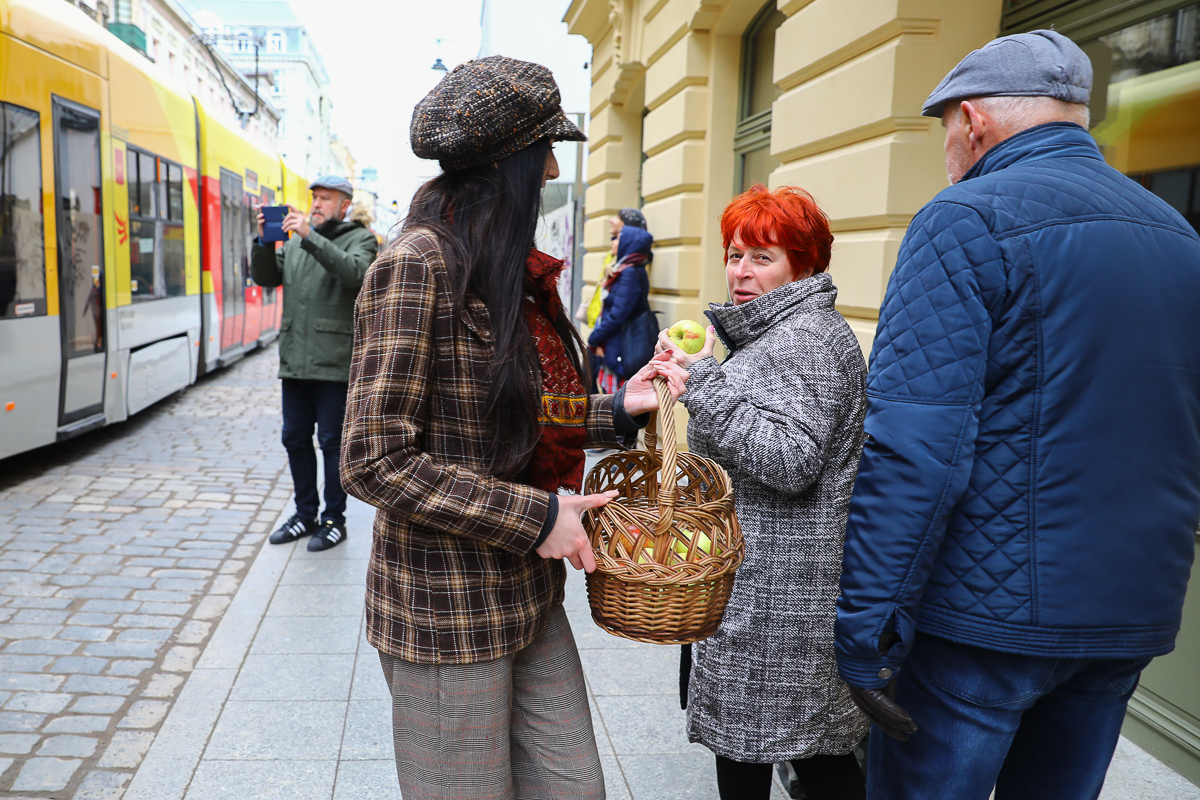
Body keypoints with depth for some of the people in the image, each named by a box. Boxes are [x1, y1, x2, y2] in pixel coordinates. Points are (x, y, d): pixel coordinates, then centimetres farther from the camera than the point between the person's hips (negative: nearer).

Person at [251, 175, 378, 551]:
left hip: (334, 362, -6)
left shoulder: (360, 239, 0)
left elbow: (355, 273, -21)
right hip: (295, 360, 6)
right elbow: (265, 277, 11)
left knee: (332, 441, 0)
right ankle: (306, 513, 26)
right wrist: (264, 241, -5)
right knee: (295, 438, 12)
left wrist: (310, 236, -26)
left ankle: (333, 520, 12)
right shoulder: (295, 240, 17)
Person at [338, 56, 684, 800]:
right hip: (447, 611, -7)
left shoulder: (513, 269, 9)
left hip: (530, 598, 8)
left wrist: (616, 410, 2)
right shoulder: (419, 265, -16)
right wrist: (533, 517, -19)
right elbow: (373, 461, -20)